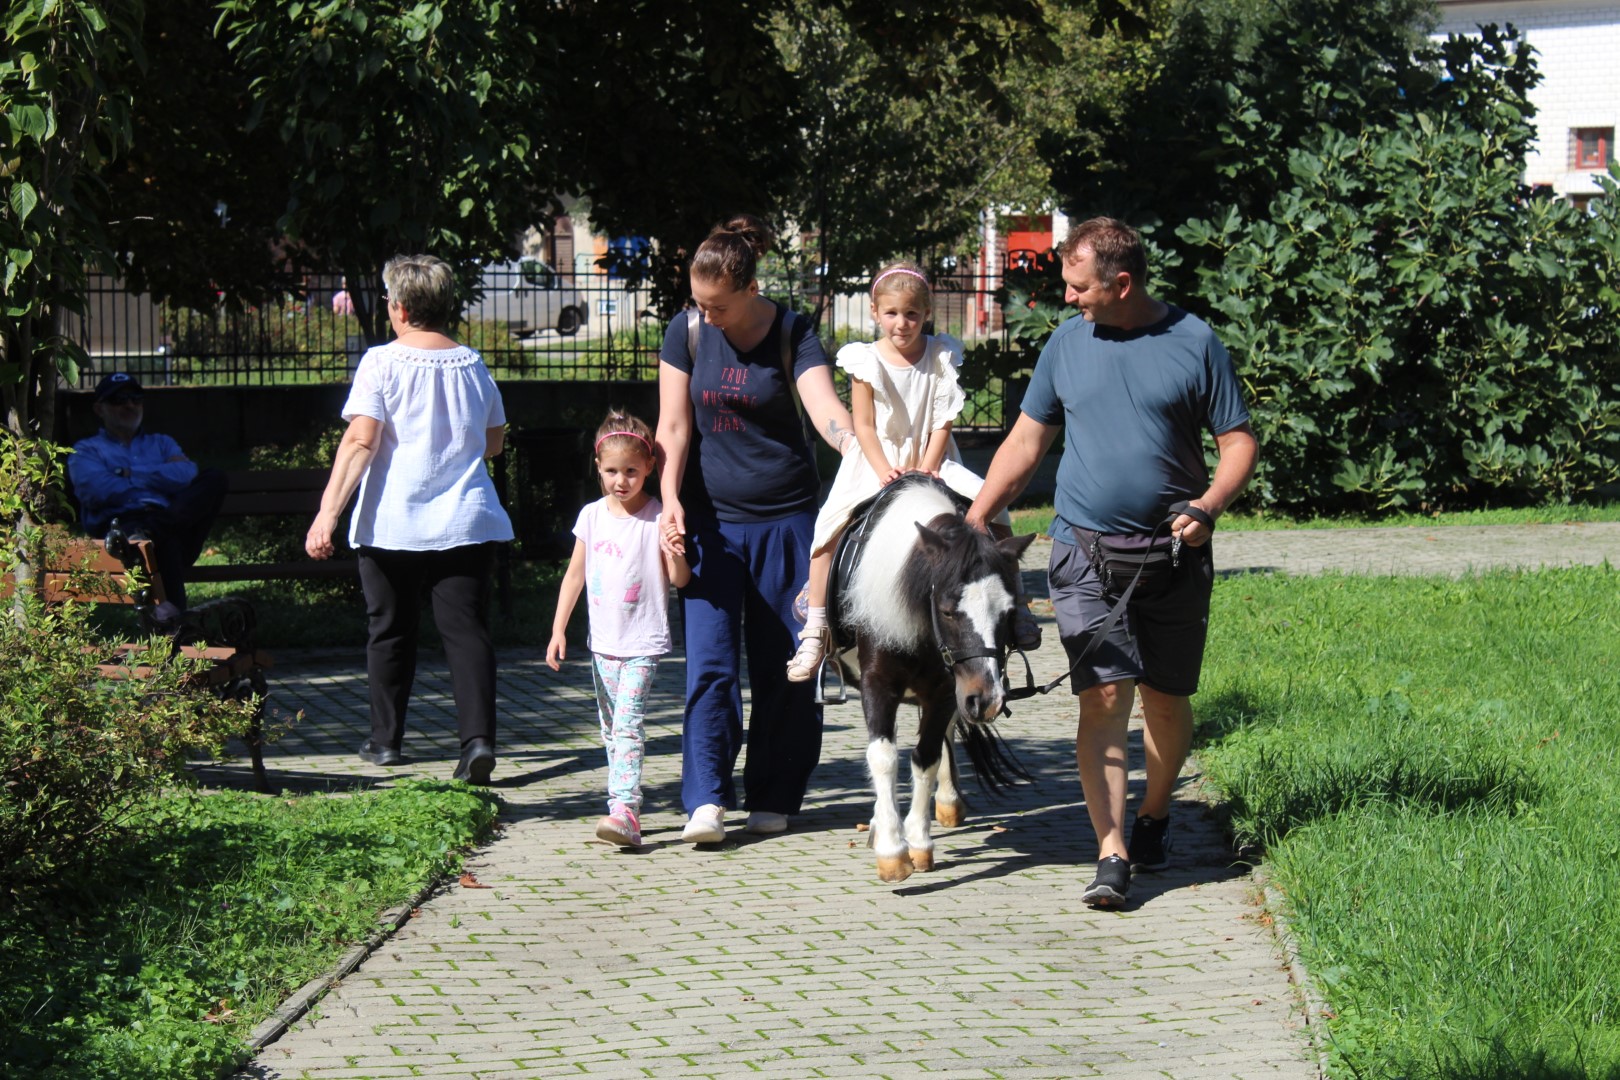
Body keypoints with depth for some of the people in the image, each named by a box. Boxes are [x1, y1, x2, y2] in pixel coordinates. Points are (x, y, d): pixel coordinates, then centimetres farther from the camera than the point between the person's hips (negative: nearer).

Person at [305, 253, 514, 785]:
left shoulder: (382, 362, -5)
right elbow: (494, 441, 20)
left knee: (391, 631, 13)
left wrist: (328, 513, -15)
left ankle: (386, 738, 23)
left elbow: (360, 440, -14)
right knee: (466, 630, -2)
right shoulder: (472, 365, 8)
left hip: (392, 524, -2)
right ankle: (478, 737, -17)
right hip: (467, 522, 2)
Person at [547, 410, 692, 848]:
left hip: (644, 643, -6)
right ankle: (624, 809, 18)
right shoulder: (592, 517, 7)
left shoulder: (657, 517, -6)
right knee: (611, 730, 10)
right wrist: (558, 630, 10)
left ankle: (625, 812, -26)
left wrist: (674, 552, -26)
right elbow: (575, 575, 13)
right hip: (604, 642, 6)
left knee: (628, 725, -18)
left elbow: (680, 579, -6)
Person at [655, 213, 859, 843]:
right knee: (709, 661, -8)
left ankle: (773, 798, 13)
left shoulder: (793, 336, -6)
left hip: (784, 518, -1)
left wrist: (860, 448, -41)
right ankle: (706, 799, -9)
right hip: (710, 518, 1)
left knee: (782, 664, 2)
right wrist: (670, 500, -13)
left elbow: (825, 407, -21)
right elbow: (673, 426, 1)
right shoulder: (687, 333, 1)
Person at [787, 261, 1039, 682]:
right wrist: (885, 472, -20)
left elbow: (943, 423, -2)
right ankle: (814, 631, -16)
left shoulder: (941, 357, -1)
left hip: (932, 462, 2)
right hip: (874, 466, -1)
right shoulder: (866, 362, -5)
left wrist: (926, 470, -14)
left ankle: (1013, 603, -4)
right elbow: (864, 426, -6)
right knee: (829, 528, -23)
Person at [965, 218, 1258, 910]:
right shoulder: (1067, 343, 7)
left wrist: (1208, 506, -15)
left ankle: (1154, 816, 33)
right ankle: (1112, 855, -16)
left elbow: (1238, 443, 2)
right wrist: (975, 517, 5)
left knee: (1166, 698, 9)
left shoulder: (1193, 343, -1)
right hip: (1085, 549, 1)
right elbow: (1026, 441, 13)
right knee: (1103, 696, -11)